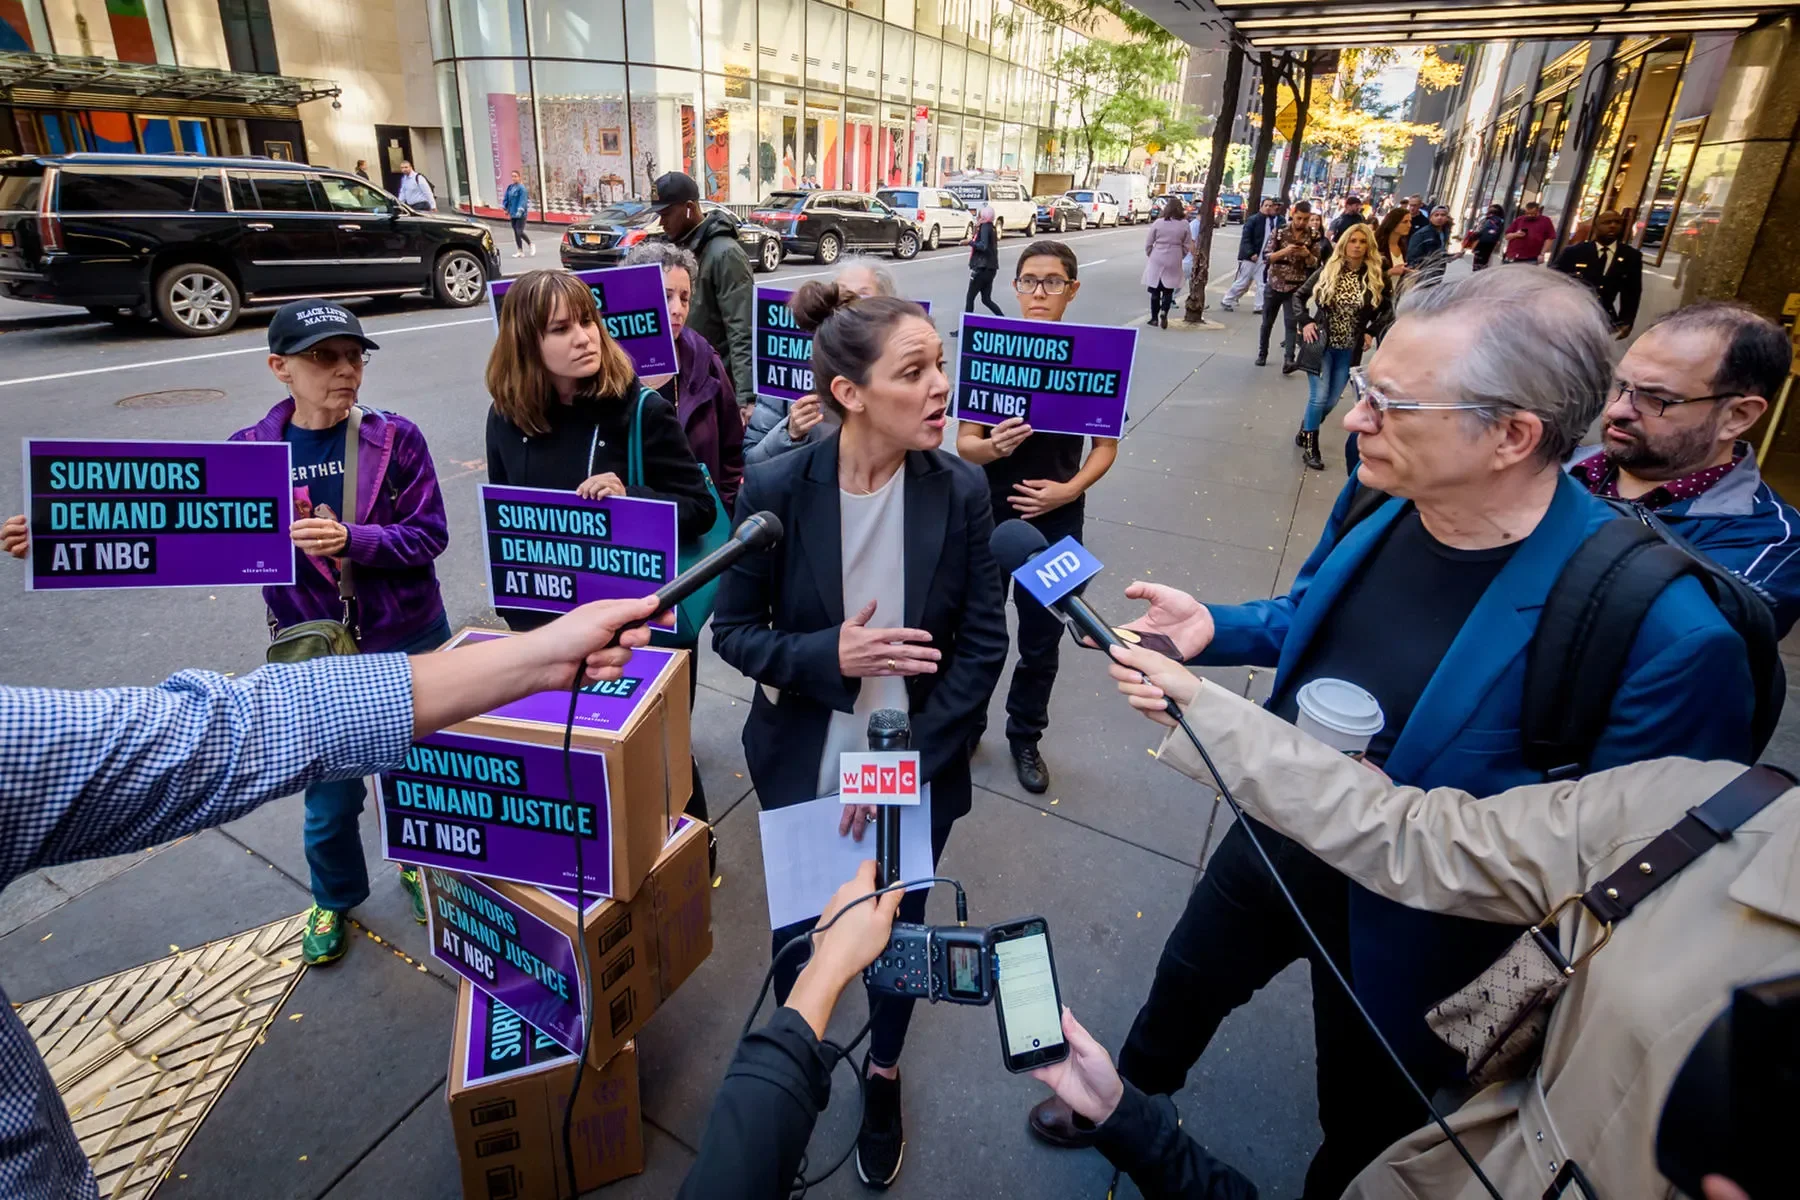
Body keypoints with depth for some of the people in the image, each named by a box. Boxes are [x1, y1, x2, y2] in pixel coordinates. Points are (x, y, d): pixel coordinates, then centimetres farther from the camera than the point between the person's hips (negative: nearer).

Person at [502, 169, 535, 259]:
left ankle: (531, 244, 14)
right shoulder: (510, 187, 9)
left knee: (519, 232, -10)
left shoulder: (521, 188, -11)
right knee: (516, 232, 7)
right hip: (513, 214, 7)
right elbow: (506, 198, 15)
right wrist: (506, 208, 8)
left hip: (521, 214, -7)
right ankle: (520, 251, 14)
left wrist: (520, 211, -25)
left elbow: (523, 200, -18)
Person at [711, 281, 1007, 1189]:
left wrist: (909, 765, -16)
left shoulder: (960, 490, -14)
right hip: (805, 770, 0)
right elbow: (734, 630, -8)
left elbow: (983, 647, -9)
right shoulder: (777, 489, -17)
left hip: (920, 774, 1)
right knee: (799, 928, 20)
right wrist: (829, 655, -26)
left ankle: (884, 1076, 52)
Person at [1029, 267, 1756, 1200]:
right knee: (1185, 984, 30)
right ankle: (1126, 1103, 62)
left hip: (1407, 926, -5)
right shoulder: (1387, 496, -12)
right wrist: (1214, 629, -8)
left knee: (1362, 1124, 24)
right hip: (1274, 838, 6)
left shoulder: (1663, 629, -33)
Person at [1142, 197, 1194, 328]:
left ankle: (1154, 318, 15)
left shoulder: (1158, 223, -5)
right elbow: (1187, 247, 1)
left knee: (1155, 290, 11)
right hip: (1173, 263, 0)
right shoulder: (1184, 225, -3)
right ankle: (1164, 311, -13)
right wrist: (1179, 257, 16)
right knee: (1168, 290, 11)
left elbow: (1148, 244, -1)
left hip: (1156, 262, 0)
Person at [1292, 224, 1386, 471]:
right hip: (1322, 344, -2)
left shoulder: (1377, 277, -5)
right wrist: (1305, 322, -7)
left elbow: (1388, 308, 10)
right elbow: (1299, 296, 5)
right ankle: (1310, 446, 10)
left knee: (1331, 401, 9)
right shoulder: (1327, 271, -6)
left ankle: (1305, 431, 32)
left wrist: (1371, 332, 0)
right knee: (1319, 397, -7)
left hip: (1349, 350, 2)